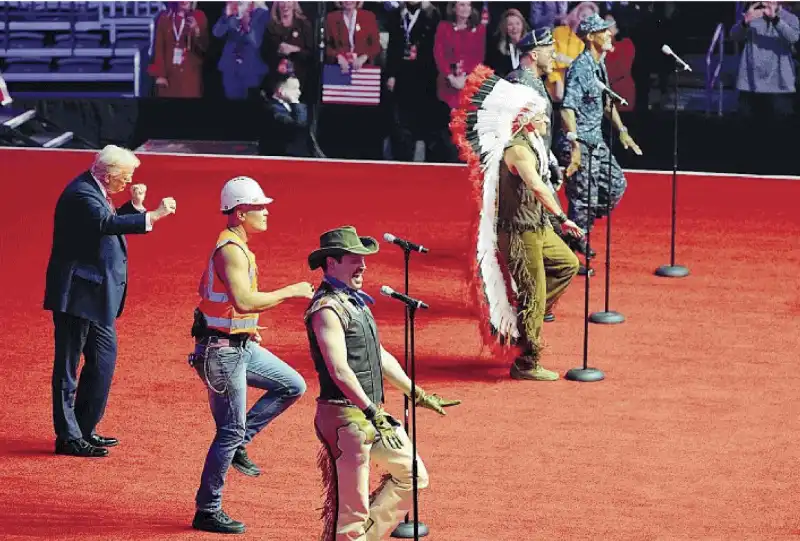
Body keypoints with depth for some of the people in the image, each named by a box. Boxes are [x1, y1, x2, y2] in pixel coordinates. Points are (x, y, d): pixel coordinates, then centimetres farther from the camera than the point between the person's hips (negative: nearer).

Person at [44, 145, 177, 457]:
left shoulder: (96, 192, 12)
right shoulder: (80, 195, -20)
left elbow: (111, 225, 20)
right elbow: (107, 224, -36)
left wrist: (134, 206, 5)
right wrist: (151, 217, -41)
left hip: (97, 296, 11)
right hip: (77, 295, -11)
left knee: (104, 357, 15)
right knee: (68, 367, -3)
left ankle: (84, 430, 24)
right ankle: (68, 438, 1)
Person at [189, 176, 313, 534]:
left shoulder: (233, 246, 12)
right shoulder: (231, 250, -21)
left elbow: (206, 289, 23)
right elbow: (244, 301, -34)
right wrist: (290, 292, -25)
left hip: (241, 346, 10)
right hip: (221, 352, -10)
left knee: (292, 385, 13)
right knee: (230, 430, -4)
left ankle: (237, 444, 14)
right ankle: (207, 512, 5)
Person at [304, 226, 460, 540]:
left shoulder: (355, 302, 15)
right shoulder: (327, 309, -17)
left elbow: (381, 357, 23)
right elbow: (339, 370, -26)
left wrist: (417, 395, 25)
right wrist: (372, 413, -30)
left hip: (370, 413, 10)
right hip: (346, 414, -10)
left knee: (412, 476, 18)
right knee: (352, 508, -6)